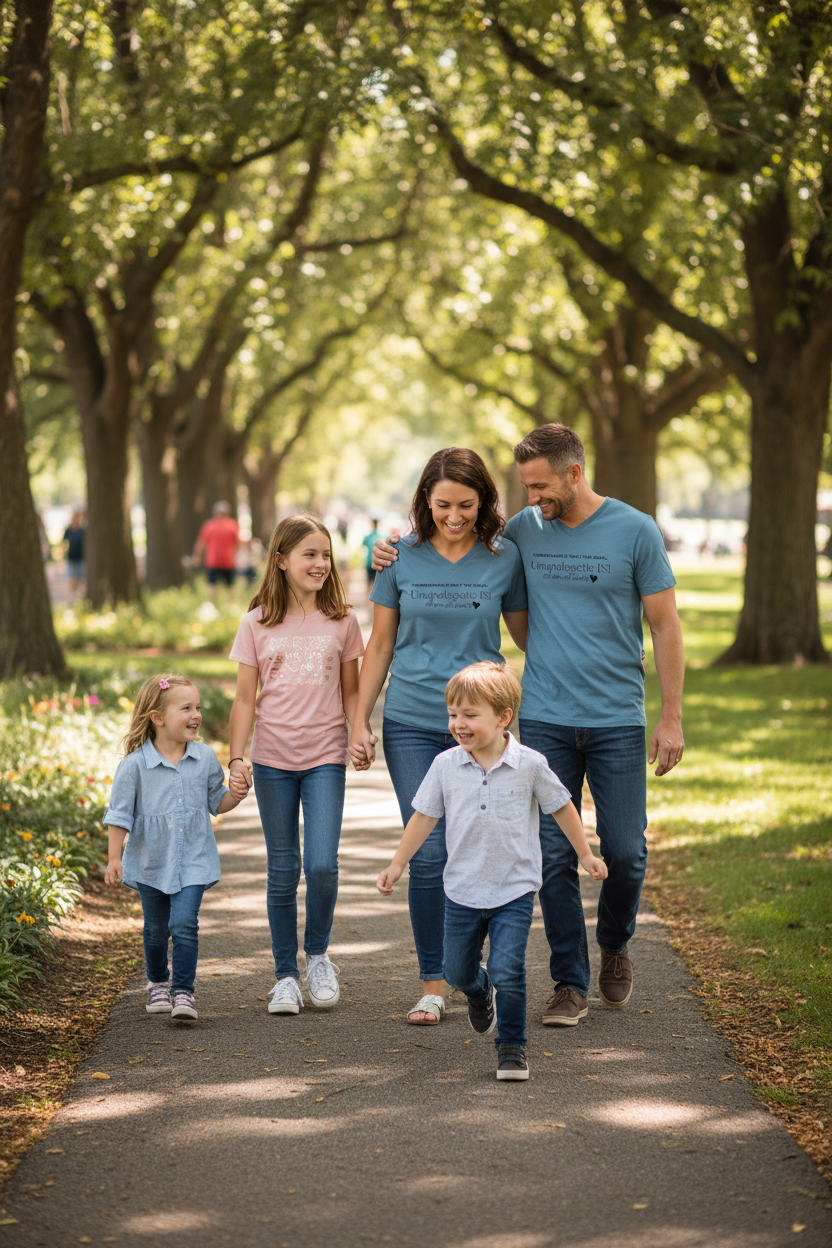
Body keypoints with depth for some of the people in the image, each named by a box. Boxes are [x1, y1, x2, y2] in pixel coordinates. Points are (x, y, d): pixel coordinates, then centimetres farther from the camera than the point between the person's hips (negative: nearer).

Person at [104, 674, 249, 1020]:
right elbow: (120, 814, -5)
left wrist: (234, 795, -10)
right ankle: (158, 982, 37)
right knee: (156, 929, 15)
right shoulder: (135, 765, -12)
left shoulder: (205, 758, -3)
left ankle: (183, 990, -5)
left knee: (184, 924, -14)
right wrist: (114, 857, -9)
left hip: (193, 861, 0)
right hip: (151, 862, 0)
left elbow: (215, 803, 11)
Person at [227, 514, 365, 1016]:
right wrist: (237, 757, -4)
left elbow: (351, 691, 9)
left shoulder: (341, 621, 3)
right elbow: (245, 698, 4)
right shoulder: (258, 624, 2)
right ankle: (286, 976, 15)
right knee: (283, 871, 4)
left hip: (325, 757, 0)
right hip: (274, 760, 0)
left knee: (322, 865, -12)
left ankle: (318, 955, 13)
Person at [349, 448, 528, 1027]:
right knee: (428, 855, -4)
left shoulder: (504, 558, 1)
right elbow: (380, 644, 8)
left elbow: (529, 634, 12)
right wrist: (360, 722, 6)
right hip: (412, 724, 0)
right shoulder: (402, 556, 2)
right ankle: (433, 984, 4)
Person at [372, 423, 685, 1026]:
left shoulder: (635, 531, -4)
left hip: (617, 721, -2)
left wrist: (671, 717, -4)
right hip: (545, 720, 2)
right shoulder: (524, 531, 4)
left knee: (625, 851, 0)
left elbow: (666, 626, -1)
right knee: (555, 856, -1)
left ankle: (615, 943, 29)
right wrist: (397, 553, 3)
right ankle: (570, 983, 9)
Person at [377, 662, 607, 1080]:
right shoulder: (445, 765, -5)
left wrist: (586, 855, 10)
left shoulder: (530, 765, -10)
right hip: (462, 890, 3)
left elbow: (561, 808, 4)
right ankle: (481, 994, 49)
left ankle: (511, 1046, 5)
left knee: (507, 971, -14)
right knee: (458, 971, 14)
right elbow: (424, 816, 7)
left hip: (514, 891, -3)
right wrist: (398, 864, 7)